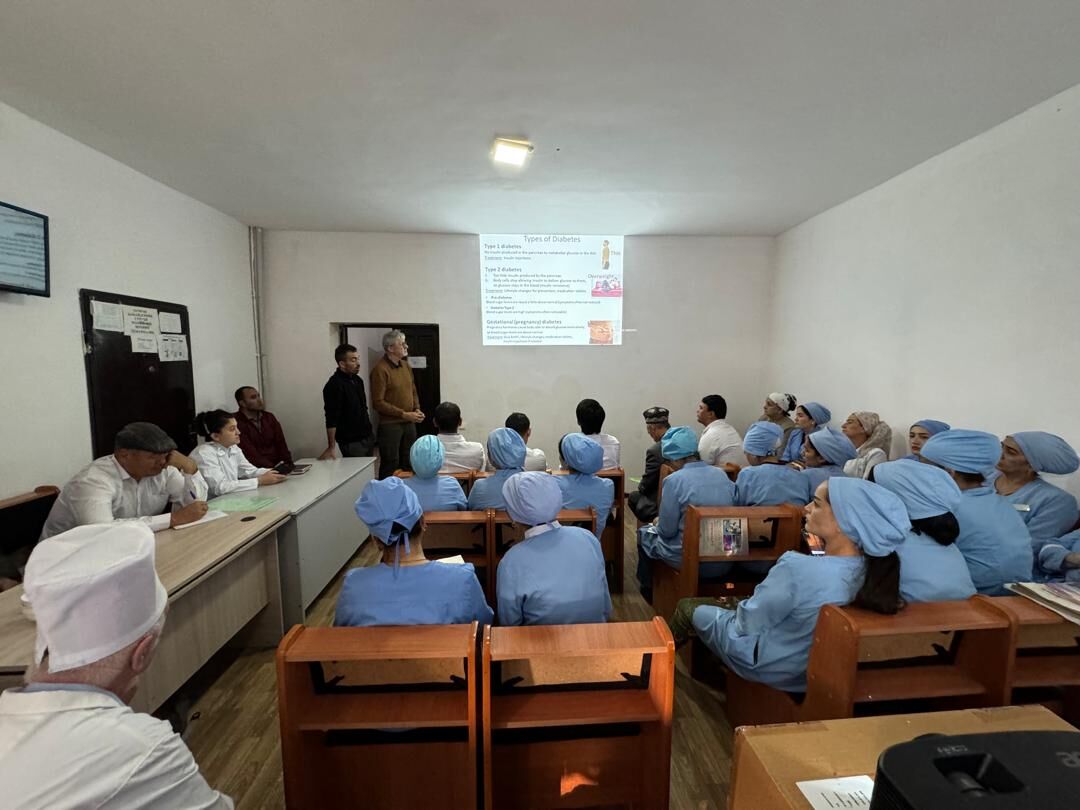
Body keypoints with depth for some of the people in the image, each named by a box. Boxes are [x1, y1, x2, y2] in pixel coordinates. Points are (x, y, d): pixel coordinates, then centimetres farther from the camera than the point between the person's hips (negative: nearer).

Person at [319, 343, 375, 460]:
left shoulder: (357, 380, 8)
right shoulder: (334, 385, -17)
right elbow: (331, 419, -20)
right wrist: (331, 447, -21)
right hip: (351, 443, -8)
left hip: (368, 437, 8)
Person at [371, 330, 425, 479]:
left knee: (408, 463, 16)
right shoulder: (380, 369, -14)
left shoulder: (405, 365, 8)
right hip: (390, 425, -7)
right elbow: (378, 402, -16)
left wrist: (417, 409, 1)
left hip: (409, 423, 7)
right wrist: (404, 414, -17)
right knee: (390, 466, 2)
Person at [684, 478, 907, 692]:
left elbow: (748, 622, -24)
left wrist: (740, 609, -5)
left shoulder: (799, 569, -41)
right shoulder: (867, 568, -18)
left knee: (688, 606, 16)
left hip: (769, 665, -6)